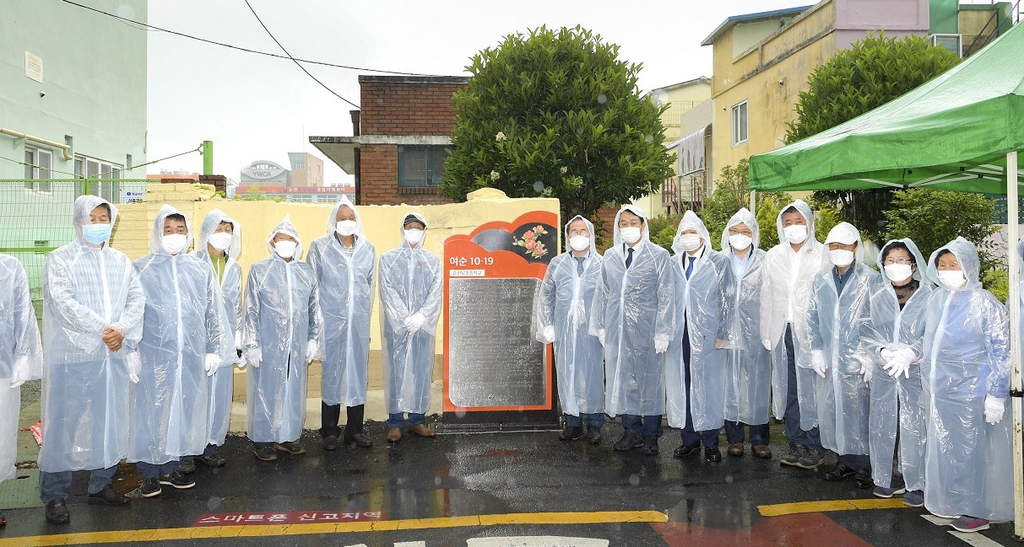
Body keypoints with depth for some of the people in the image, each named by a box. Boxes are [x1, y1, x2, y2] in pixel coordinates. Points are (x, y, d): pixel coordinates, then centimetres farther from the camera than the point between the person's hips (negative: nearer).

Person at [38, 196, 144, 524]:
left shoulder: (120, 261, 12)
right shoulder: (60, 260, -1)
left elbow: (136, 299, 3)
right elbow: (63, 302, -14)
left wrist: (122, 330, -14)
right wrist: (103, 329, -18)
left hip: (114, 355, 4)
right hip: (72, 355, -4)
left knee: (110, 421, 10)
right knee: (64, 423, 1)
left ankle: (101, 485, 23)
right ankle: (54, 495, 12)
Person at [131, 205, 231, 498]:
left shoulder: (201, 269, 9)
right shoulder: (141, 269, 2)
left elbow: (214, 312, 10)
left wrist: (214, 350, 7)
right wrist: (130, 351, -4)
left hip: (191, 355, 3)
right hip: (153, 355, -2)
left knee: (183, 408, 9)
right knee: (151, 410, 2)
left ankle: (169, 468, 23)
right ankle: (149, 473, 15)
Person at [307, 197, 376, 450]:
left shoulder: (368, 249, 9)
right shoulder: (320, 248, 0)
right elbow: (311, 284, 2)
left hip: (359, 322, 3)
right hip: (331, 322, -3)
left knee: (358, 372, 6)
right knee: (331, 372, 1)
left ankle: (355, 429, 16)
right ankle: (330, 431, 13)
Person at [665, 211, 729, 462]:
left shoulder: (719, 262, 3)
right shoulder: (672, 263, 14)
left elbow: (724, 300, -1)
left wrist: (721, 334, -8)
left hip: (707, 335, -3)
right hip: (679, 336, 3)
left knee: (709, 387, 1)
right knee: (681, 387, 5)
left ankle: (710, 443, 11)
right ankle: (689, 439, 17)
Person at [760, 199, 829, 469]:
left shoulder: (823, 254, -1)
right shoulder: (773, 256, 11)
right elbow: (766, 297, 12)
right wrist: (766, 333, 8)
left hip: (811, 332, -4)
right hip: (782, 331, 4)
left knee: (811, 388, -1)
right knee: (788, 389, 9)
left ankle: (814, 447, 12)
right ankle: (796, 444, 20)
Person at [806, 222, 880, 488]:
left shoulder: (871, 280, -3)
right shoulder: (820, 280, 10)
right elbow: (812, 317, 12)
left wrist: (871, 356, -10)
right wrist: (816, 351, 3)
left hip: (859, 361, -4)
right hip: (828, 361, 4)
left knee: (860, 411, 1)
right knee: (831, 411, 9)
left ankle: (864, 465, 15)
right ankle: (845, 460, 23)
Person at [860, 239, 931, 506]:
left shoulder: (928, 296, -2)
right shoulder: (877, 296, 8)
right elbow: (867, 330, 5)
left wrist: (908, 353, -19)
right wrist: (883, 351, -12)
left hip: (916, 371, -3)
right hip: (884, 371, 3)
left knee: (915, 426, -3)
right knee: (882, 423, 7)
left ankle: (916, 484, 10)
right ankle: (884, 478, 20)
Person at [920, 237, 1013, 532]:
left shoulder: (984, 303, -13)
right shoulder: (937, 299, 5)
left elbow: (1000, 353, -13)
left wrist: (996, 395, -14)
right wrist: (929, 380, 18)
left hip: (970, 394, -6)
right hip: (940, 392, 6)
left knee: (971, 450, 4)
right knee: (943, 447, 14)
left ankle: (977, 510, 20)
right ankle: (951, 501, 30)